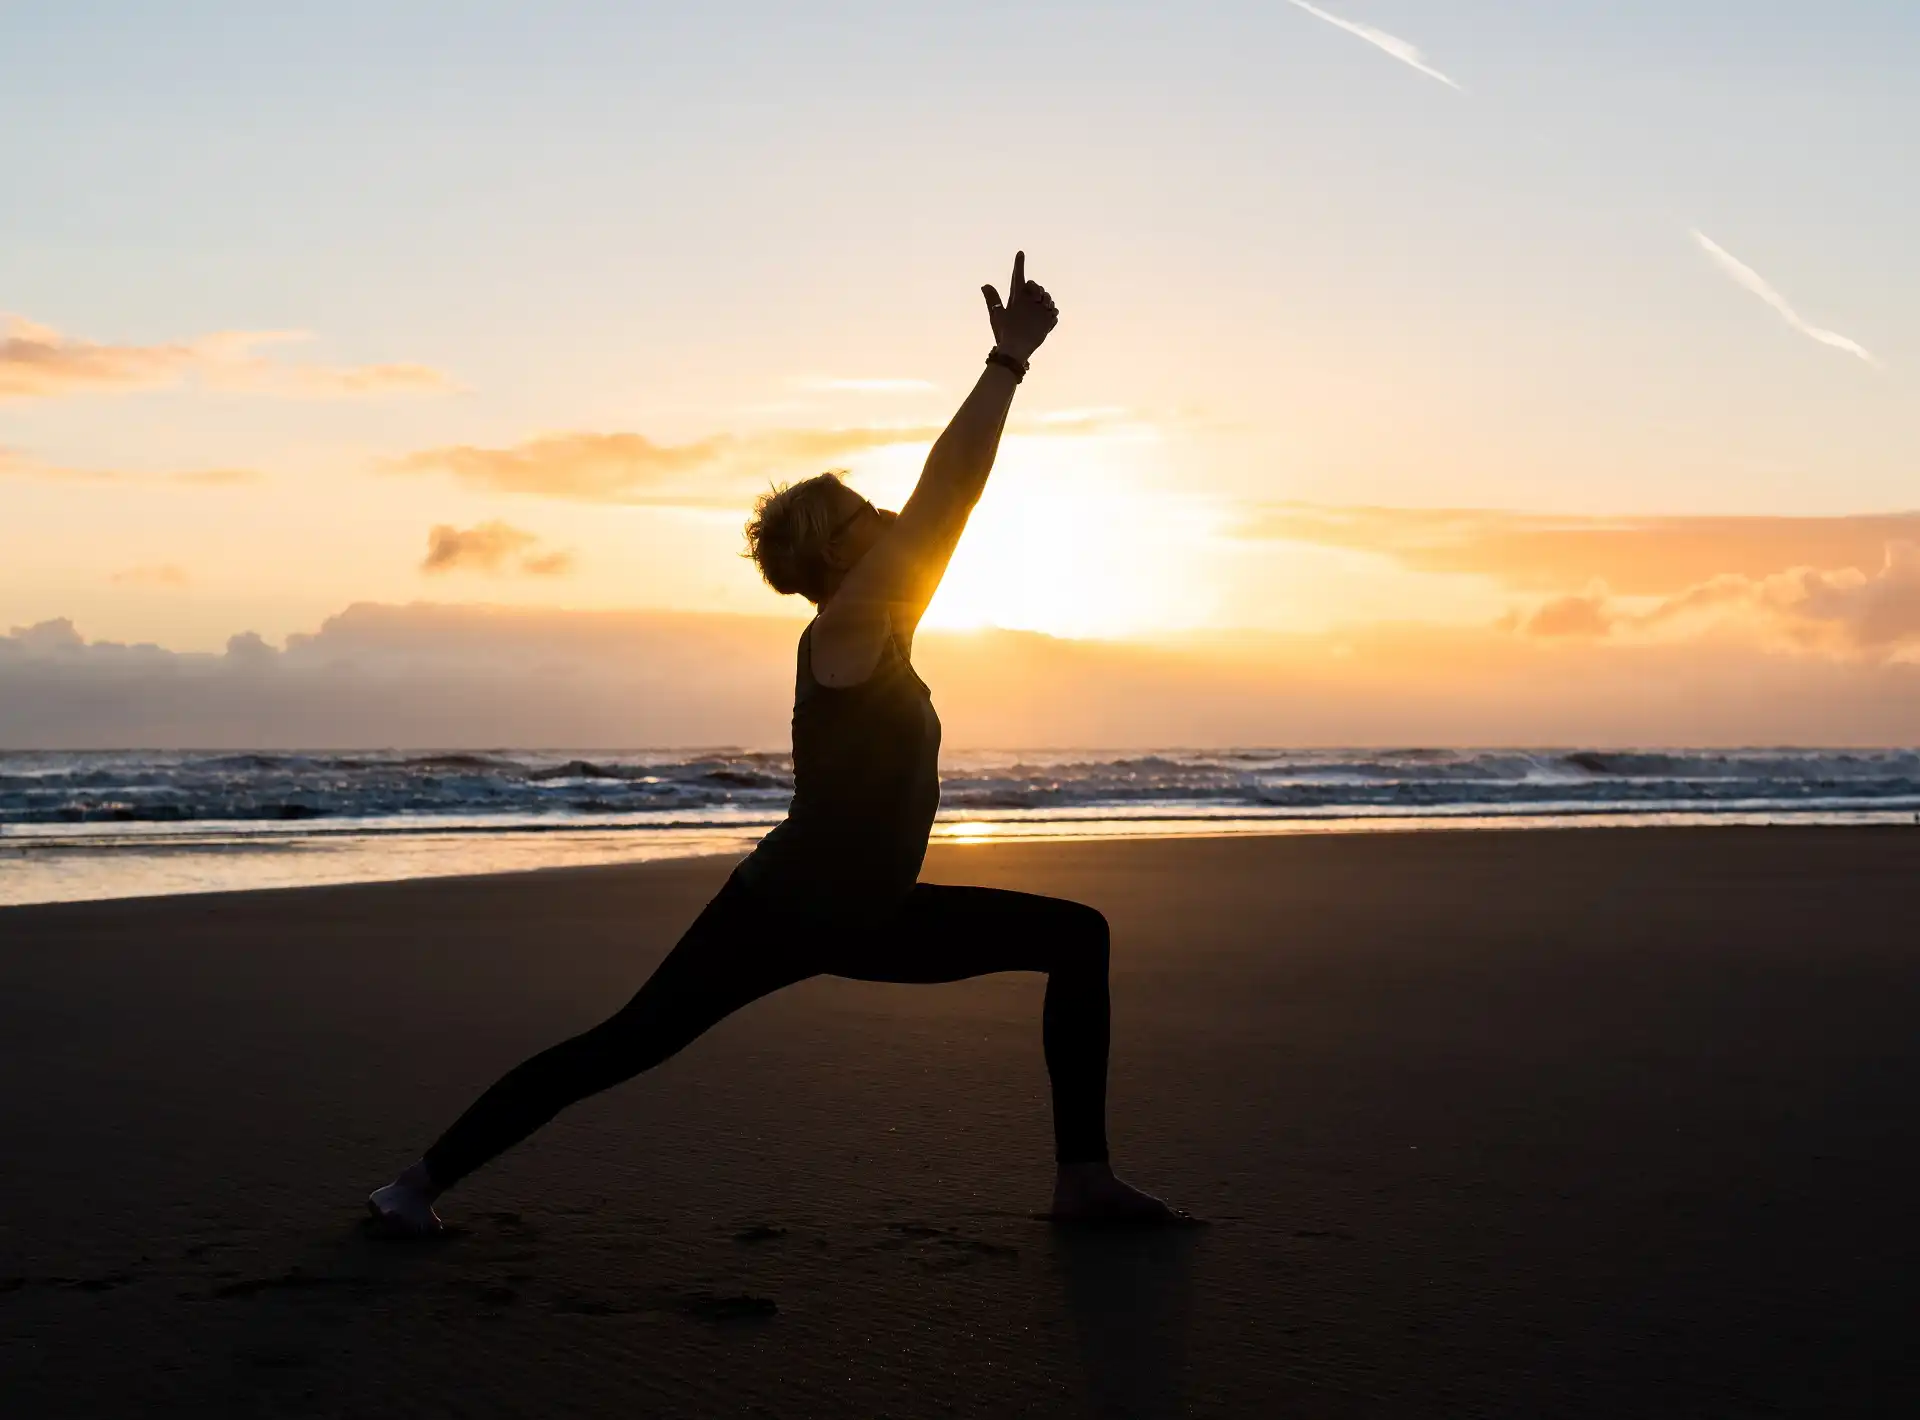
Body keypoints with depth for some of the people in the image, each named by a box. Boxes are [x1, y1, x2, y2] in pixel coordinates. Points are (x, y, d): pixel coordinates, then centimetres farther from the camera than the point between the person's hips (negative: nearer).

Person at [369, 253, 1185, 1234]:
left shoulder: (875, 630, 6)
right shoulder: (845, 628, -15)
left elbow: (949, 500, 8)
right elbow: (941, 494, -20)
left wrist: (1010, 366, 7)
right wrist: (1009, 359, -17)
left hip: (867, 917, 9)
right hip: (785, 911, -9)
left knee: (1077, 937, 6)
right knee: (622, 1047, -5)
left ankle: (1083, 1177, 5)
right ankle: (425, 1177, 8)